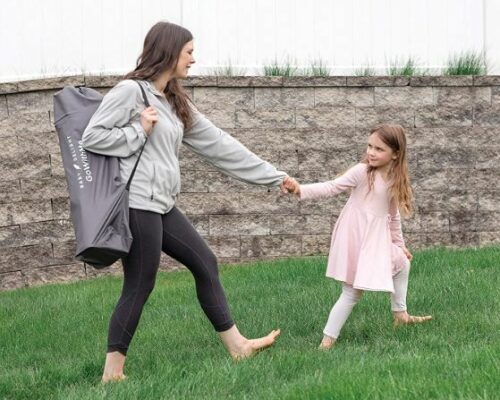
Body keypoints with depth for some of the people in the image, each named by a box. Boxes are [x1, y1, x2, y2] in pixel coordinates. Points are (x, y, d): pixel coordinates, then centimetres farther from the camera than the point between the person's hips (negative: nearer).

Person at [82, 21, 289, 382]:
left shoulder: (175, 102, 16)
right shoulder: (130, 91, -10)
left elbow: (218, 144, 18)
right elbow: (91, 137, -13)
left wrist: (274, 176, 18)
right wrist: (139, 131, -15)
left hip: (162, 205, 9)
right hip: (137, 204, -9)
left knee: (205, 262, 12)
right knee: (140, 287, -5)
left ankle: (237, 345, 22)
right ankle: (113, 371, 3)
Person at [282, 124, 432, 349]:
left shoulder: (395, 181, 5)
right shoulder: (361, 172, -13)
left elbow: (394, 216, 18)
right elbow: (331, 188, -19)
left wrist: (400, 244, 24)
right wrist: (301, 190, -33)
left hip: (377, 238, 7)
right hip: (355, 237, -7)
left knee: (402, 263, 23)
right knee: (353, 292, -9)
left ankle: (400, 315, 42)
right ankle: (328, 339, -5)